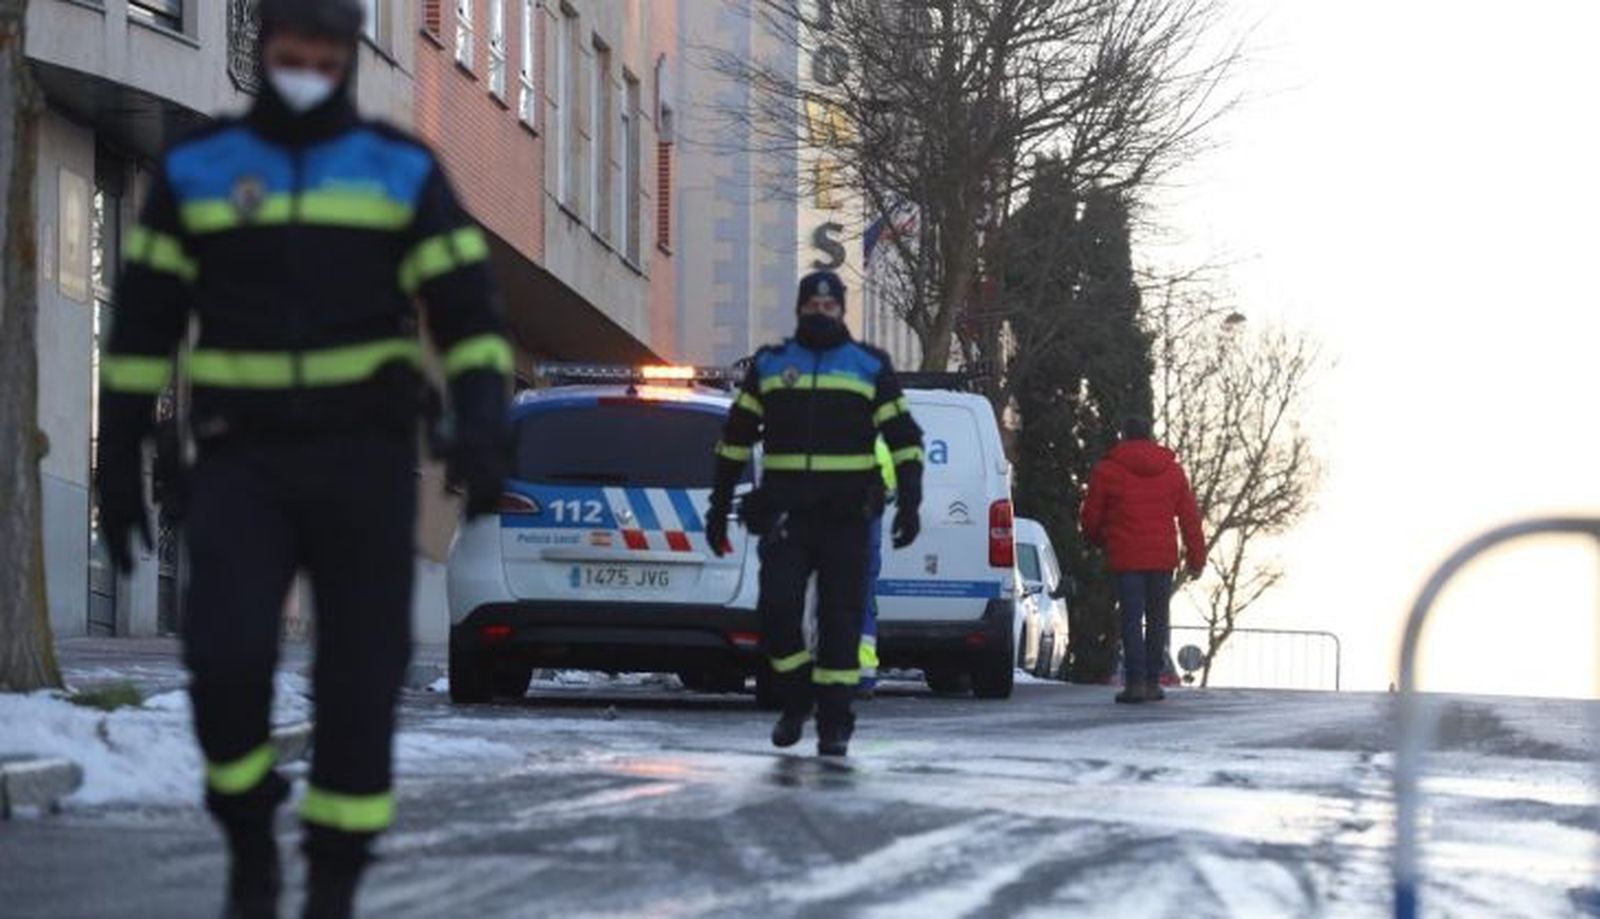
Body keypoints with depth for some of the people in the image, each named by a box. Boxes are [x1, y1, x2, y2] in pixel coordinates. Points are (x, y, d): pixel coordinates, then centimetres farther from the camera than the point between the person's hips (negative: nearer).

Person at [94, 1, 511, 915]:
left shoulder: (403, 170, 3)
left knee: (360, 676, -2)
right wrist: (119, 462, 5)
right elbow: (143, 323, 9)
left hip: (365, 459, 0)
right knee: (227, 654, -19)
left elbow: (466, 309, -2)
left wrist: (481, 422, -19)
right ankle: (251, 846, 4)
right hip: (241, 462, 0)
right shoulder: (196, 169, 5)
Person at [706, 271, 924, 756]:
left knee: (840, 618, -1)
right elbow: (736, 438, 17)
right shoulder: (768, 366, 13)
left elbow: (904, 438, 7)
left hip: (845, 516, -1)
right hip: (785, 514, 1)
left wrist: (909, 502, -4)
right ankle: (795, 698, 10)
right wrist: (720, 504, 13)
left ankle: (834, 723, 5)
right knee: (777, 608, -12)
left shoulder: (870, 367, 8)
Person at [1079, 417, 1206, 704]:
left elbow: (1090, 519, 3)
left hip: (1126, 559, -2)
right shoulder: (1173, 471, 8)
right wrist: (1196, 557, 12)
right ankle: (1152, 682, 9)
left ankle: (1135, 681, -10)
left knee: (1131, 619, -2)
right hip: (1163, 558, 2)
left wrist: (1100, 541, 24)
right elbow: (1190, 517, 7)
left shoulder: (1106, 471, -2)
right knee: (1157, 619, 10)